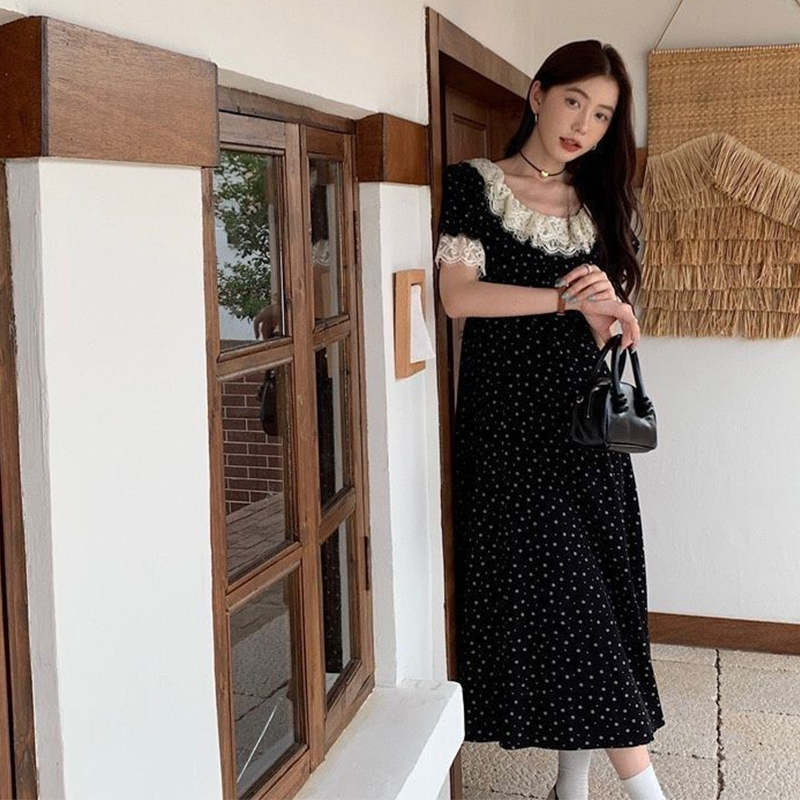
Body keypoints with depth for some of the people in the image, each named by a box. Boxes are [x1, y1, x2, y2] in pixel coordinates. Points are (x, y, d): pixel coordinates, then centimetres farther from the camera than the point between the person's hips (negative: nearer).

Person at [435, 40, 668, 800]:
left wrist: (606, 312, -12)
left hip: (585, 424, 5)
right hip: (509, 422, -4)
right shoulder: (474, 184, 1)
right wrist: (566, 297, -15)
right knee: (566, 593, -5)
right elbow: (457, 294, -11)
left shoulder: (602, 203, 14)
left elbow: (611, 326, 12)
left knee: (592, 592, 3)